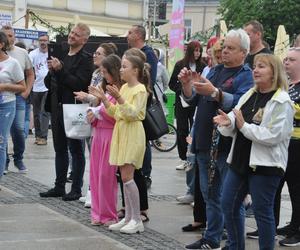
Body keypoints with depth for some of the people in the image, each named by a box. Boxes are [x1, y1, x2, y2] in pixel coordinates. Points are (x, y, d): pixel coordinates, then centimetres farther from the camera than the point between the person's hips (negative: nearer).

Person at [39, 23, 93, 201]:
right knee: (60, 150, 14)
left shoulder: (85, 59, -9)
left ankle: (76, 189, 8)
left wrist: (59, 70, -23)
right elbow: (49, 83, 15)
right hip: (58, 109, 7)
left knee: (76, 151, 2)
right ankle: (59, 187, 22)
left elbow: (79, 84, -20)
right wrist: (51, 71, -6)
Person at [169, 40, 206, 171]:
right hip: (182, 102, 1)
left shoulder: (202, 66, 1)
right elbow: (172, 83, 4)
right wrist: (182, 90, -10)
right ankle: (183, 159, 15)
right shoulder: (180, 65, 2)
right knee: (182, 130, 5)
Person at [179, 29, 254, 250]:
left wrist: (214, 92, -32)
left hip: (228, 146, -7)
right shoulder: (215, 71, 16)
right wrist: (187, 84, -1)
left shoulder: (246, 75, -6)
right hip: (205, 142, 8)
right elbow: (193, 100, 18)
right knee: (210, 194, 15)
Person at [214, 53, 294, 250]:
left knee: (262, 212, 0)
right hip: (240, 160, 8)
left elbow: (273, 135, -21)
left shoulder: (282, 102, -11)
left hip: (265, 166, -8)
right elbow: (233, 128, 7)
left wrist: (244, 126, -17)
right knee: (229, 205, 11)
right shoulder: (249, 95, 11)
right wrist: (227, 122, -16)